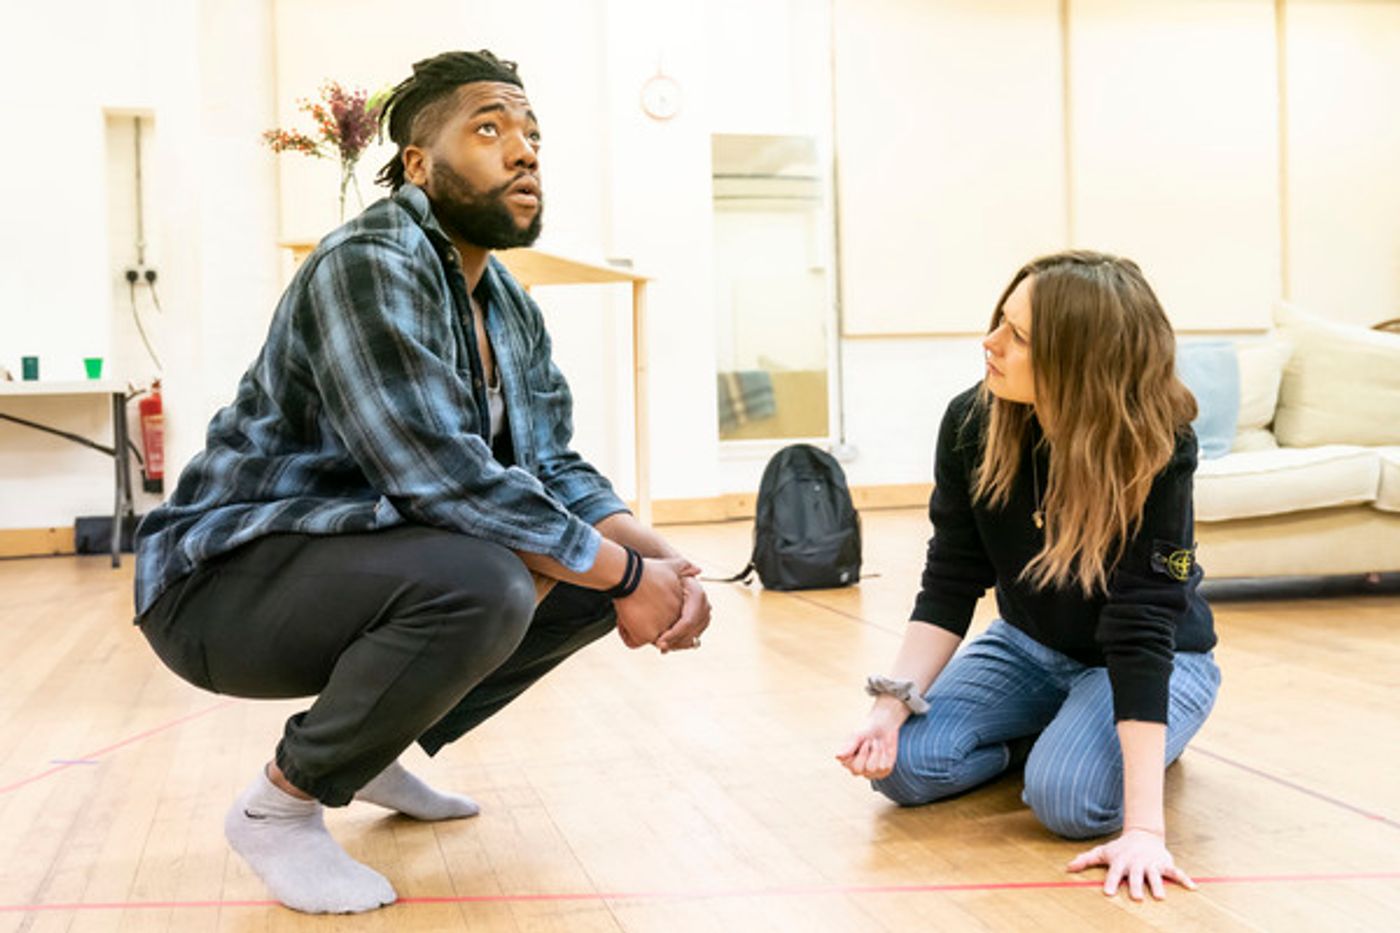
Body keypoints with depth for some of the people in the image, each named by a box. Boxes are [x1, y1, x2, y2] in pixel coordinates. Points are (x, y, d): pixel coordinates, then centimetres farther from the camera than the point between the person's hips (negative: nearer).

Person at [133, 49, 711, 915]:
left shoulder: (510, 308, 5)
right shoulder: (368, 265, -23)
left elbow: (556, 468, 6)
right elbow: (448, 479, -31)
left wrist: (659, 558, -12)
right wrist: (627, 575, -22)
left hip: (366, 561, 9)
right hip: (228, 580, -9)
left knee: (592, 568, 4)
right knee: (478, 581, -33)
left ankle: (375, 748, 15)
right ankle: (281, 801, -9)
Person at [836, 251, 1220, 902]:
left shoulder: (1156, 452, -31)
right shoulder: (972, 422, -19)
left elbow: (1141, 634, -35)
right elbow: (949, 587, -13)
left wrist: (1143, 828, -40)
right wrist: (892, 707, -27)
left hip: (1161, 656, -3)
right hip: (1028, 645, 4)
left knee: (1068, 798, -30)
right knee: (902, 764, -16)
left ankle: (1147, 738, 3)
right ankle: (1047, 729, 10)